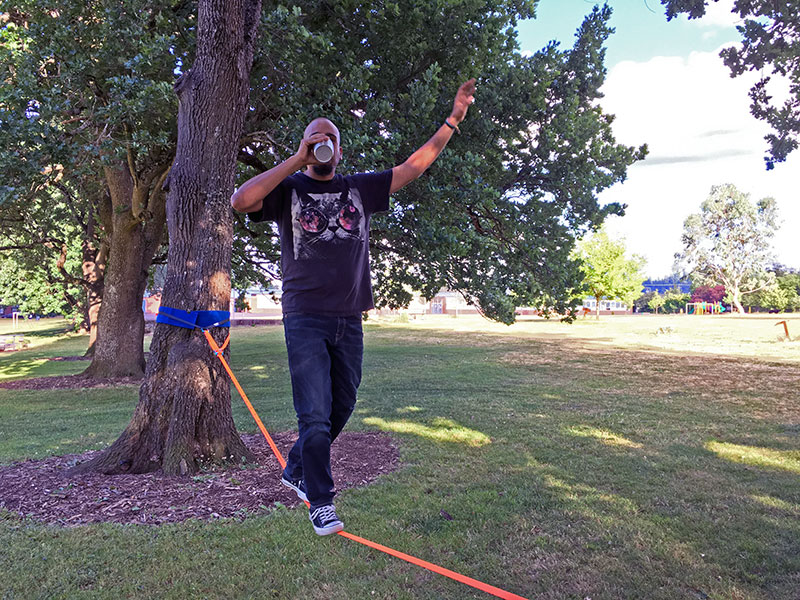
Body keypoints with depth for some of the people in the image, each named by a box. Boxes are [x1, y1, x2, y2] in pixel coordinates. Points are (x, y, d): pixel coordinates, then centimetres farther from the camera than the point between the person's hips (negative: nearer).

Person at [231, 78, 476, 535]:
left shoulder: (360, 188, 14)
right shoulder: (288, 189, 5)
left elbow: (414, 167, 14)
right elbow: (241, 201, -14)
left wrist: (454, 120, 11)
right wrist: (298, 161, -10)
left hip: (349, 321, 4)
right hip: (305, 319, -4)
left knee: (341, 407, 13)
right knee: (315, 415, -6)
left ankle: (297, 471, 35)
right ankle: (321, 502, 10)